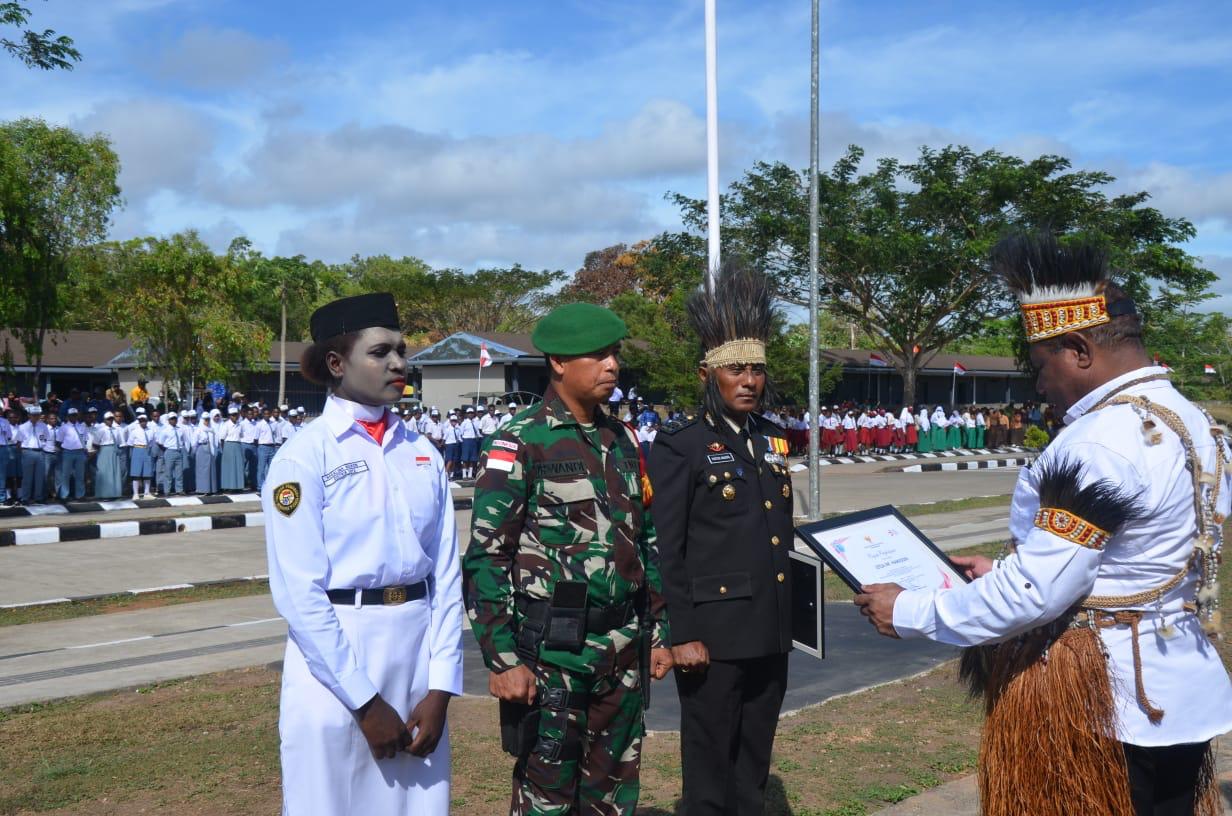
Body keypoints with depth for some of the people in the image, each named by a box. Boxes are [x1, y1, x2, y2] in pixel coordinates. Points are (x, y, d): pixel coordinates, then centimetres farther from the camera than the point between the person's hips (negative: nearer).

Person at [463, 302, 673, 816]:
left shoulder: (624, 441, 11)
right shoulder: (519, 445, -10)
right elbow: (486, 558, -12)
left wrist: (657, 633, 14)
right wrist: (502, 658, -15)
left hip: (623, 648, 6)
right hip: (551, 650, -6)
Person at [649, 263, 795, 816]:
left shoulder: (772, 442, 12)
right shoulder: (679, 447, -8)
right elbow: (667, 551, -11)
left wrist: (788, 619, 15)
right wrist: (682, 635, -16)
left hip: (770, 635, 6)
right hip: (713, 636, -6)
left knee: (754, 762, 16)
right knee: (709, 768, 5)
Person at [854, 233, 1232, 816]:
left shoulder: (1099, 445, -23)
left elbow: (1036, 592, -23)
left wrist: (908, 613, -12)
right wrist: (1004, 574, 15)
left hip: (1103, 712, -9)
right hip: (1178, 695, 9)